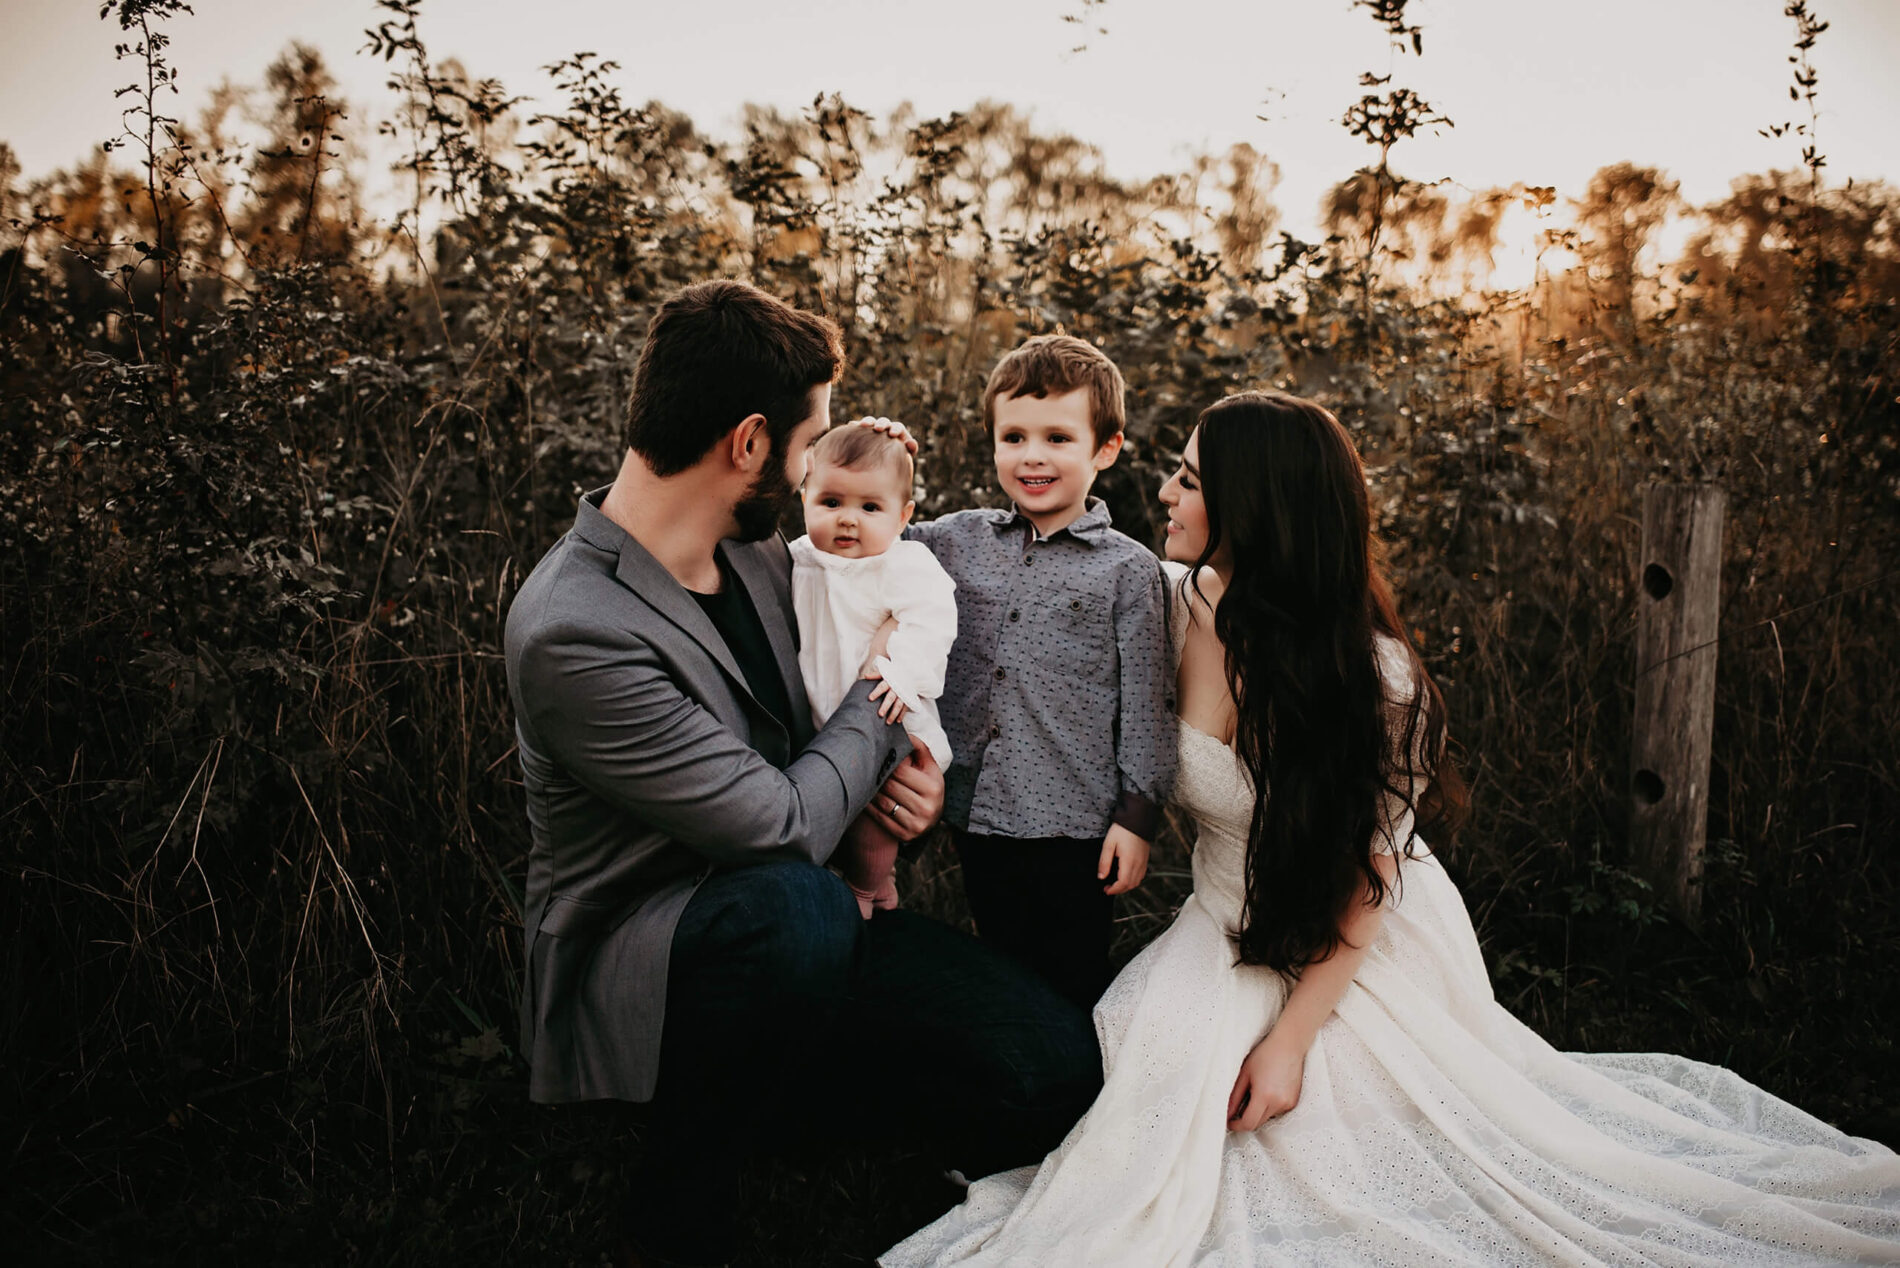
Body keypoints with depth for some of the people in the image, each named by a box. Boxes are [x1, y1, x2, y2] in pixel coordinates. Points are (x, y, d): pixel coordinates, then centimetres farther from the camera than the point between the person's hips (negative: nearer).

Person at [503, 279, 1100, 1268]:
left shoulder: (754, 545, 1)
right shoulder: (573, 633, -26)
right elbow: (784, 825, -24)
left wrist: (900, 766, -3)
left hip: (789, 924, 7)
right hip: (627, 956, -6)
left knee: (1057, 1065, -13)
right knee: (792, 908, -41)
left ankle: (781, 1093, 13)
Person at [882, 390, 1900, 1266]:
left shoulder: (1371, 675, -24)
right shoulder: (1174, 605, -14)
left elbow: (1364, 879, -17)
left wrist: (1291, 1033, -18)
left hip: (1360, 950, -4)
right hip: (1232, 939, 4)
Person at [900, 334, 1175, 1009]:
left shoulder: (1128, 568, -4)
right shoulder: (959, 538, 6)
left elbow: (1145, 705, -3)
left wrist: (1137, 815, -5)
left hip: (1075, 825, -3)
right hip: (977, 811, 4)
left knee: (1071, 989, 7)